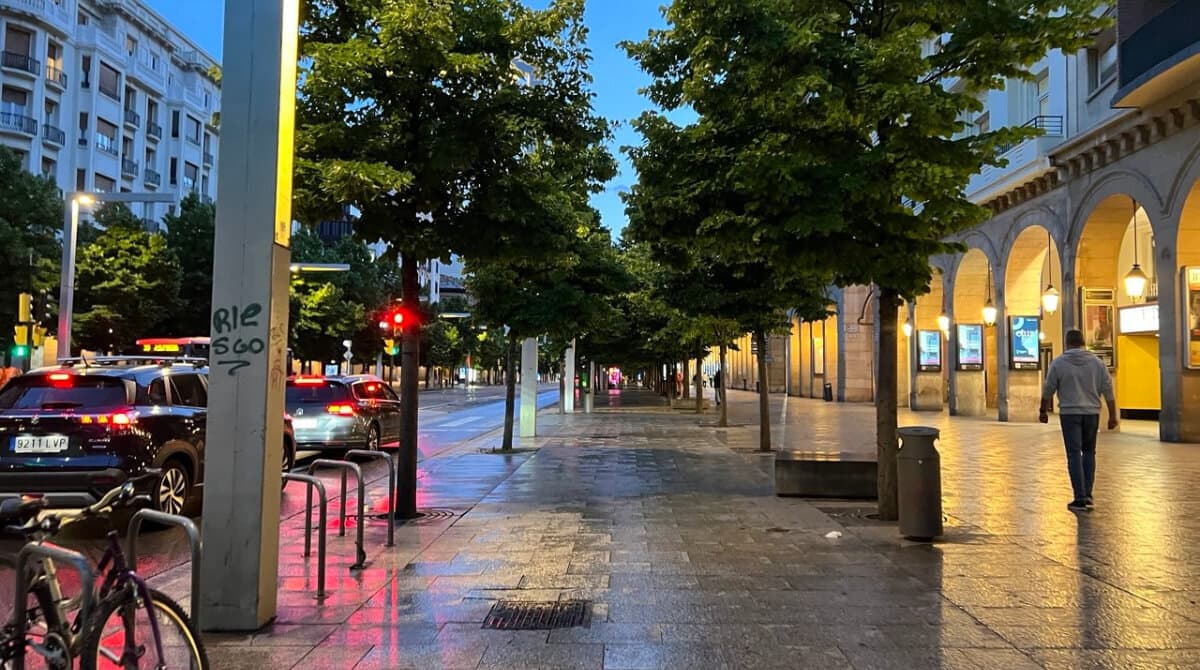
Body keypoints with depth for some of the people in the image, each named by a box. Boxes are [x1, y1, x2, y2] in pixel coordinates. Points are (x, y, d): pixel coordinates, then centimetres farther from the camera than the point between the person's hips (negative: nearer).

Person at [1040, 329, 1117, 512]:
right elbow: (1108, 391, 2)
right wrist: (1112, 416, 8)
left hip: (1069, 413, -3)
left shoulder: (1058, 363, -4)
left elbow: (1048, 390, 1)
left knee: (1074, 455, 0)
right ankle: (1087, 495, 14)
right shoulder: (1097, 362, 3)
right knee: (1089, 452, 17)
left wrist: (1043, 411, 14)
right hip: (1092, 413, 3)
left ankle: (1080, 499, -3)